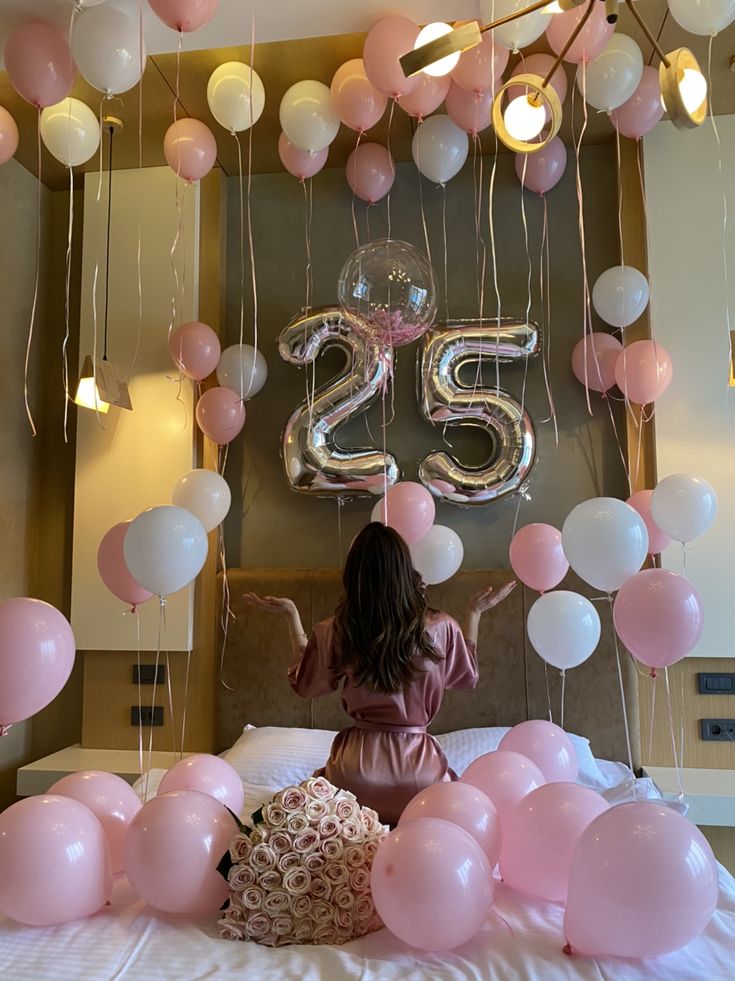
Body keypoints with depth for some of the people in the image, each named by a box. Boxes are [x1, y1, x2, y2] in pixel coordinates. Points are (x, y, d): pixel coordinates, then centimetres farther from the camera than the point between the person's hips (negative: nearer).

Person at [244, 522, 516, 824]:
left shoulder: (334, 633, -9)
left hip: (356, 766, 1)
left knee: (321, 779, 32)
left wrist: (291, 615, 15)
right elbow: (467, 675, 12)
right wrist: (474, 613, 19)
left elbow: (304, 683, 12)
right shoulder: (441, 629, -10)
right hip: (418, 764, 0)